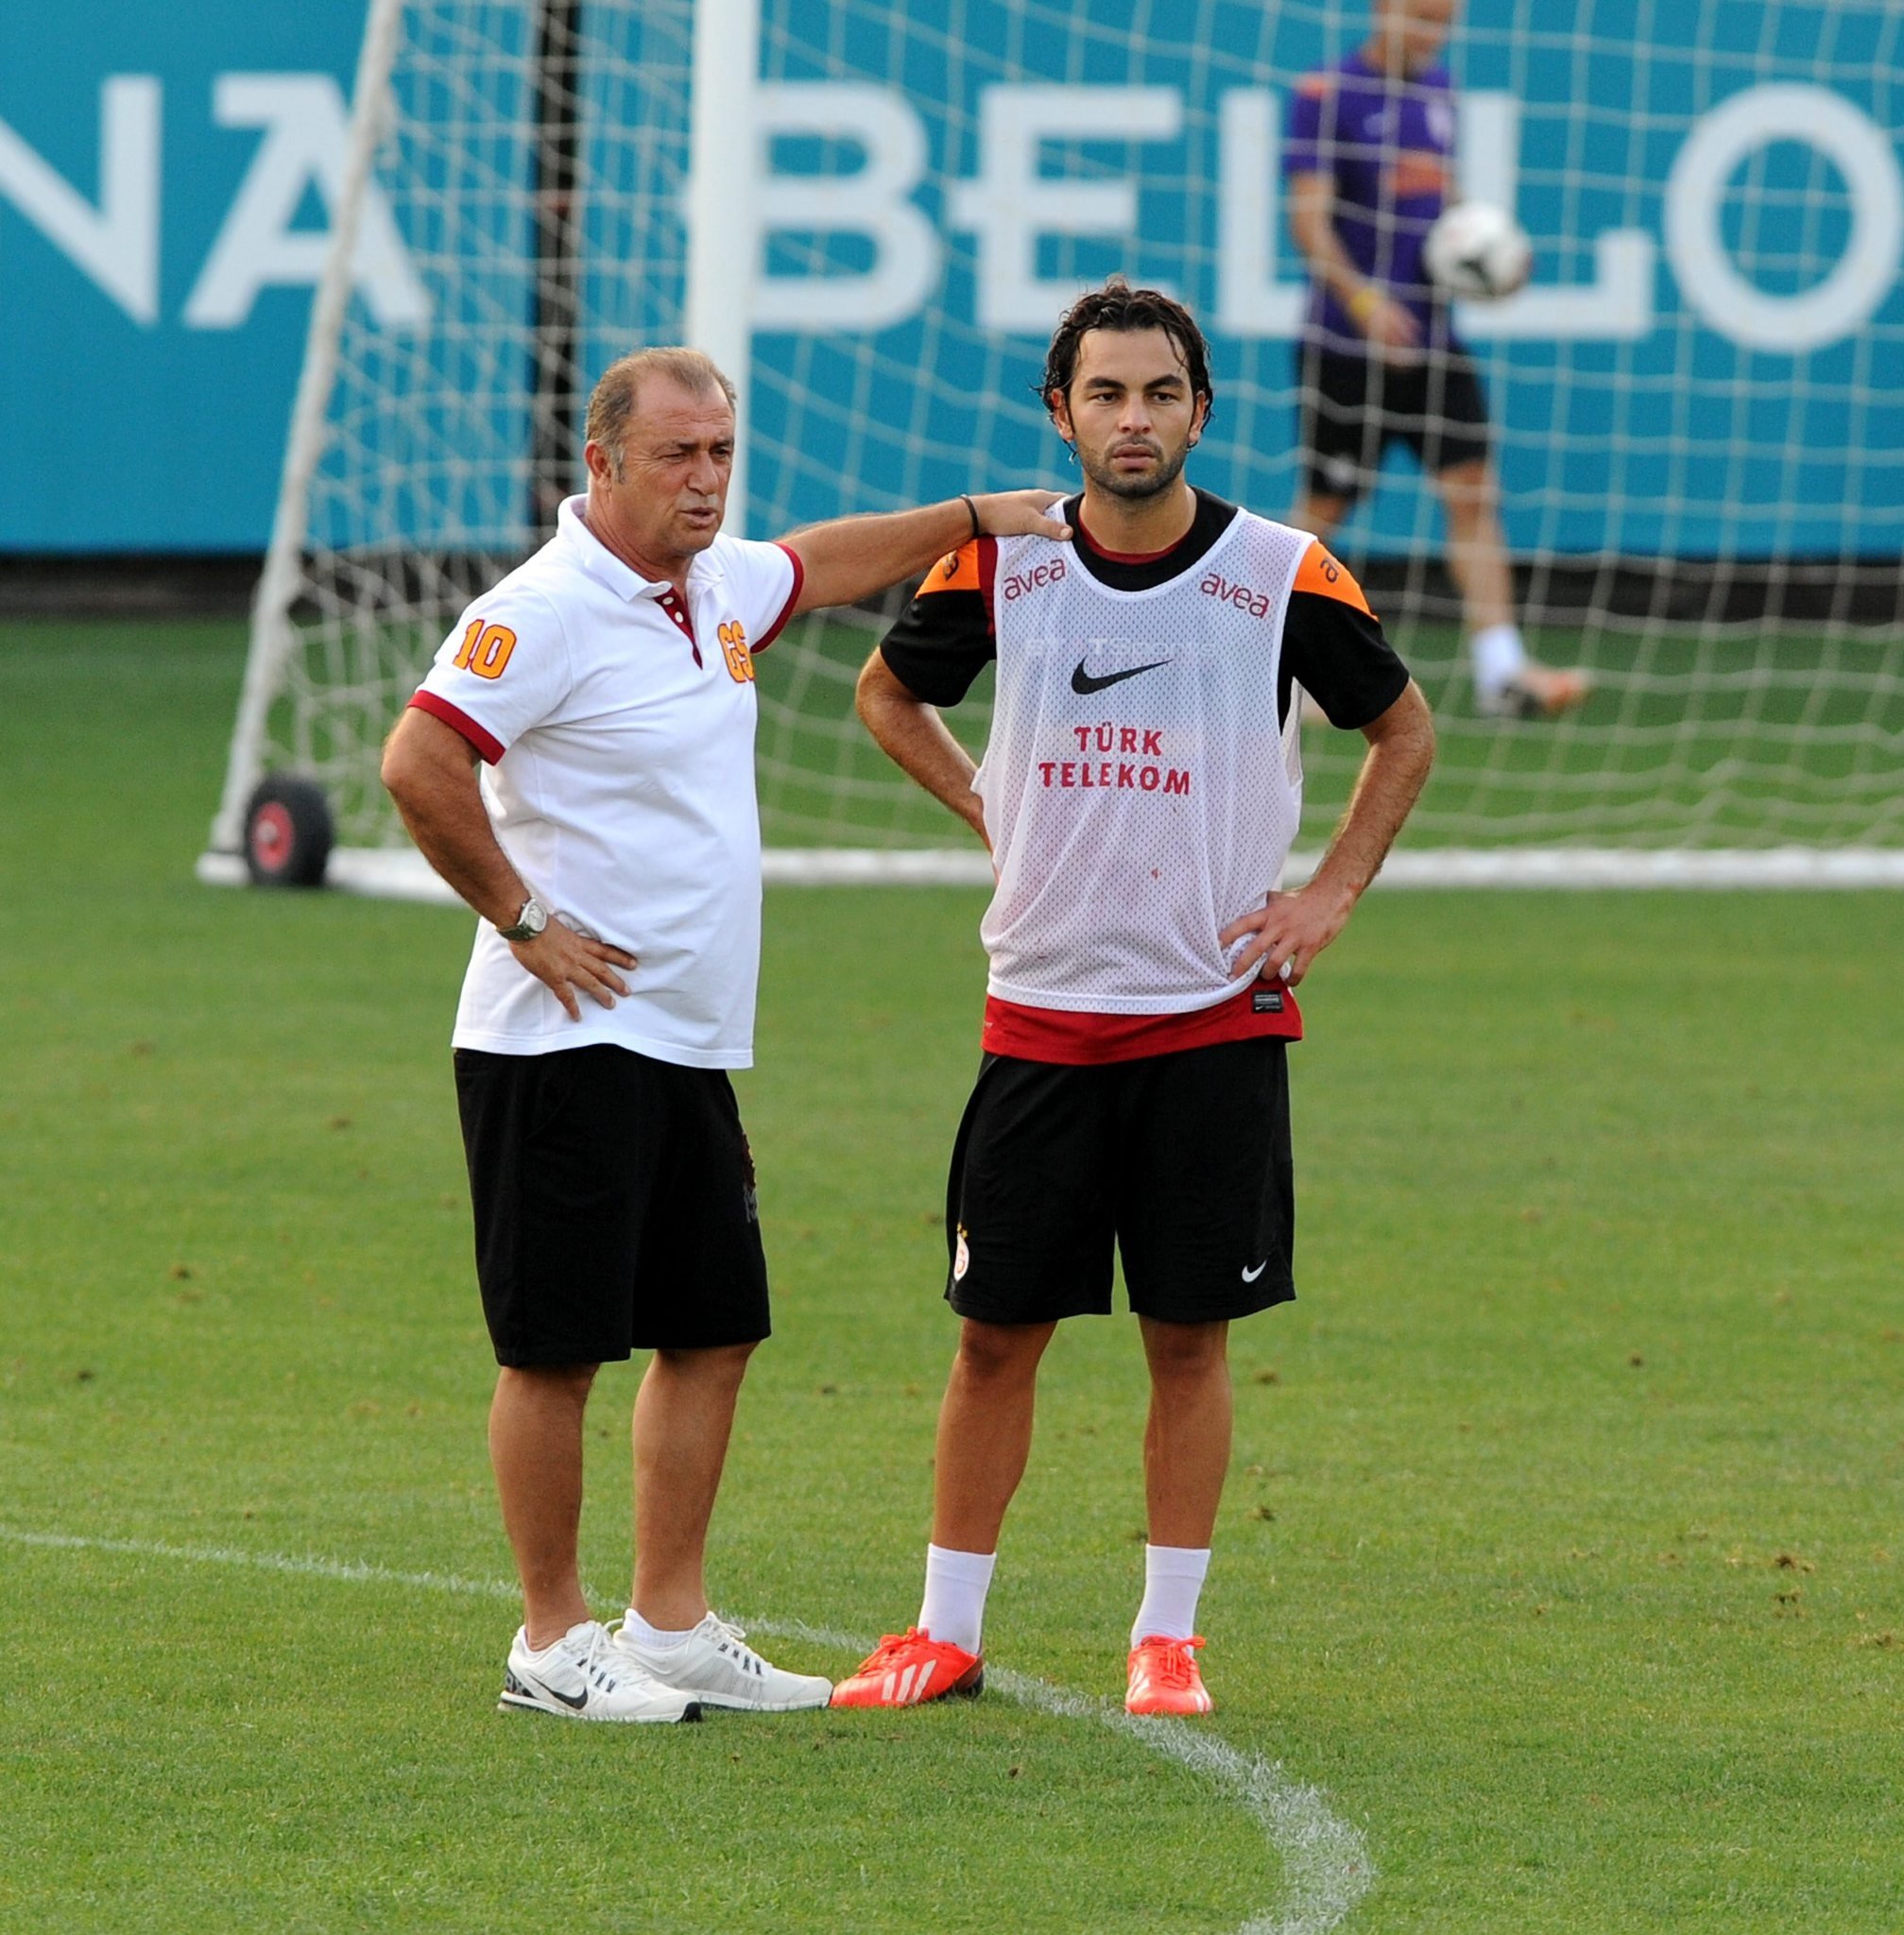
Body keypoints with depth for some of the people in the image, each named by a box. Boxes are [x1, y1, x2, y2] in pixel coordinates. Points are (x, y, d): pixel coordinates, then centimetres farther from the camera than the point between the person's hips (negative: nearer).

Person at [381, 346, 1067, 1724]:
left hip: (692, 1044, 9)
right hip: (567, 1043, -9)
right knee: (559, 1350, -2)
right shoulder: (542, 613, -16)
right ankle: (552, 1644, 5)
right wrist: (526, 921, -18)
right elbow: (419, 765, -25)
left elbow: (819, 569, 34)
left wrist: (976, 516, 37)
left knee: (713, 1336, 11)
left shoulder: (717, 587, 11)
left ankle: (671, 1627, 18)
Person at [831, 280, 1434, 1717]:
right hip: (1041, 1009, 1)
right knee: (997, 1328, 3)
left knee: (1191, 1331, 2)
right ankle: (947, 1632, 12)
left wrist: (1331, 895, 2)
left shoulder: (1283, 576, -4)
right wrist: (992, 812, 8)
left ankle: (1168, 1637, 11)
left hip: (1218, 1017, -1)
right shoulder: (1001, 565, 0)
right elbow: (890, 693, 20)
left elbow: (1404, 731, 11)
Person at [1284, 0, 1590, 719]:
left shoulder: (1438, 90, 12)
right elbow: (1309, 215, -16)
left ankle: (1501, 670, -10)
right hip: (1346, 342, -6)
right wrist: (1360, 297, -30)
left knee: (1473, 491, -5)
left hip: (1431, 335, 6)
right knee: (1324, 504, 2)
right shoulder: (1326, 94, -9)